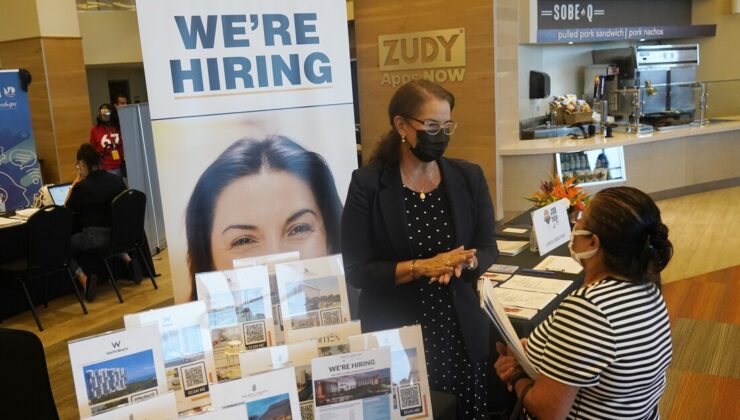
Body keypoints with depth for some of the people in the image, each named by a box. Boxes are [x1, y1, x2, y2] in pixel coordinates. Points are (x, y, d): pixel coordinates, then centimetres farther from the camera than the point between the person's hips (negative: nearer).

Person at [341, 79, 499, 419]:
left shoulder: (469, 177, 1)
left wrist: (464, 262, -16)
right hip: (394, 335, -3)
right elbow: (356, 271, -11)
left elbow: (488, 248, 6)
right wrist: (421, 267, -22)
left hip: (461, 331, 3)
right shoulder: (367, 184, -10)